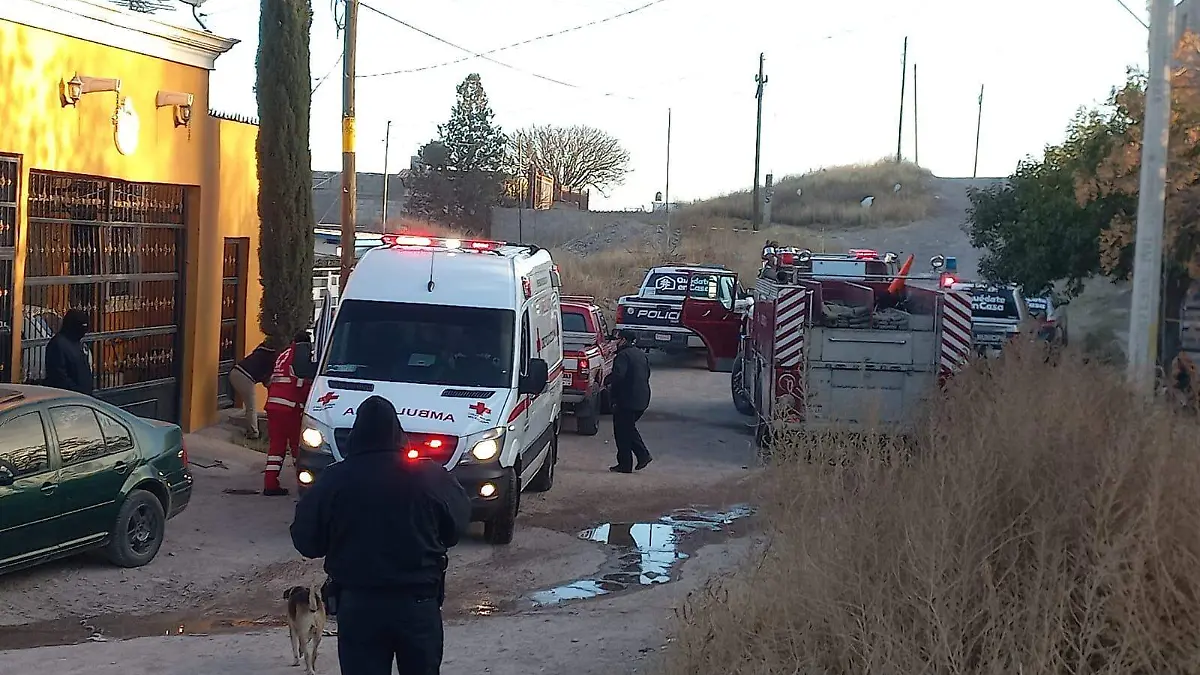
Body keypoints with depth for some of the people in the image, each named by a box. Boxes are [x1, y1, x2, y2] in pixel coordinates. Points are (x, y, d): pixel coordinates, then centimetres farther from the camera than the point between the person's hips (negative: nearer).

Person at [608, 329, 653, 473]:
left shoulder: (623, 355, -15)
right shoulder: (641, 354, 13)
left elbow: (618, 376, -23)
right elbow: (647, 374, 18)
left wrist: (614, 397, -14)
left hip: (627, 400, -9)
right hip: (642, 400, 9)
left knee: (622, 432, 1)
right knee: (629, 428, 22)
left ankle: (625, 465, 4)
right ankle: (643, 455, 13)